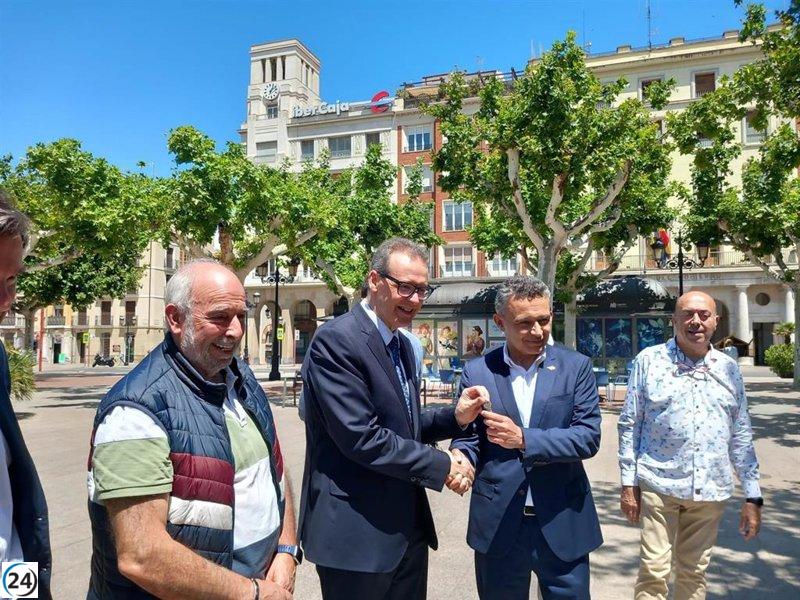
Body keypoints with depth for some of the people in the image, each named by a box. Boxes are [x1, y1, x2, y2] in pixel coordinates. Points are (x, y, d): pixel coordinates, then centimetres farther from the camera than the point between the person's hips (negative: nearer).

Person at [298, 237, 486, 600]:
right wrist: (441, 465, -15)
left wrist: (456, 417, -2)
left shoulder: (403, 345, 11)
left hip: (409, 527, 8)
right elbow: (361, 437, -23)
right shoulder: (336, 340, -17)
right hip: (357, 532, -8)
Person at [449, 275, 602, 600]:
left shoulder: (576, 367, -2)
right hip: (498, 526, 1)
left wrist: (524, 439, -22)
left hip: (562, 525, 0)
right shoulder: (477, 372, -1)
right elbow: (468, 435, 1)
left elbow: (588, 437, -9)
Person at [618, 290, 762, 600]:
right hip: (659, 484, -3)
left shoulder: (728, 368, 7)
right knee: (653, 571, -1)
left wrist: (753, 496, 7)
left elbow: (741, 435, 10)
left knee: (694, 573, 15)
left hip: (711, 491, 3)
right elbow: (630, 424, -2)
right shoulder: (649, 360, -3)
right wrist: (629, 483, -4)